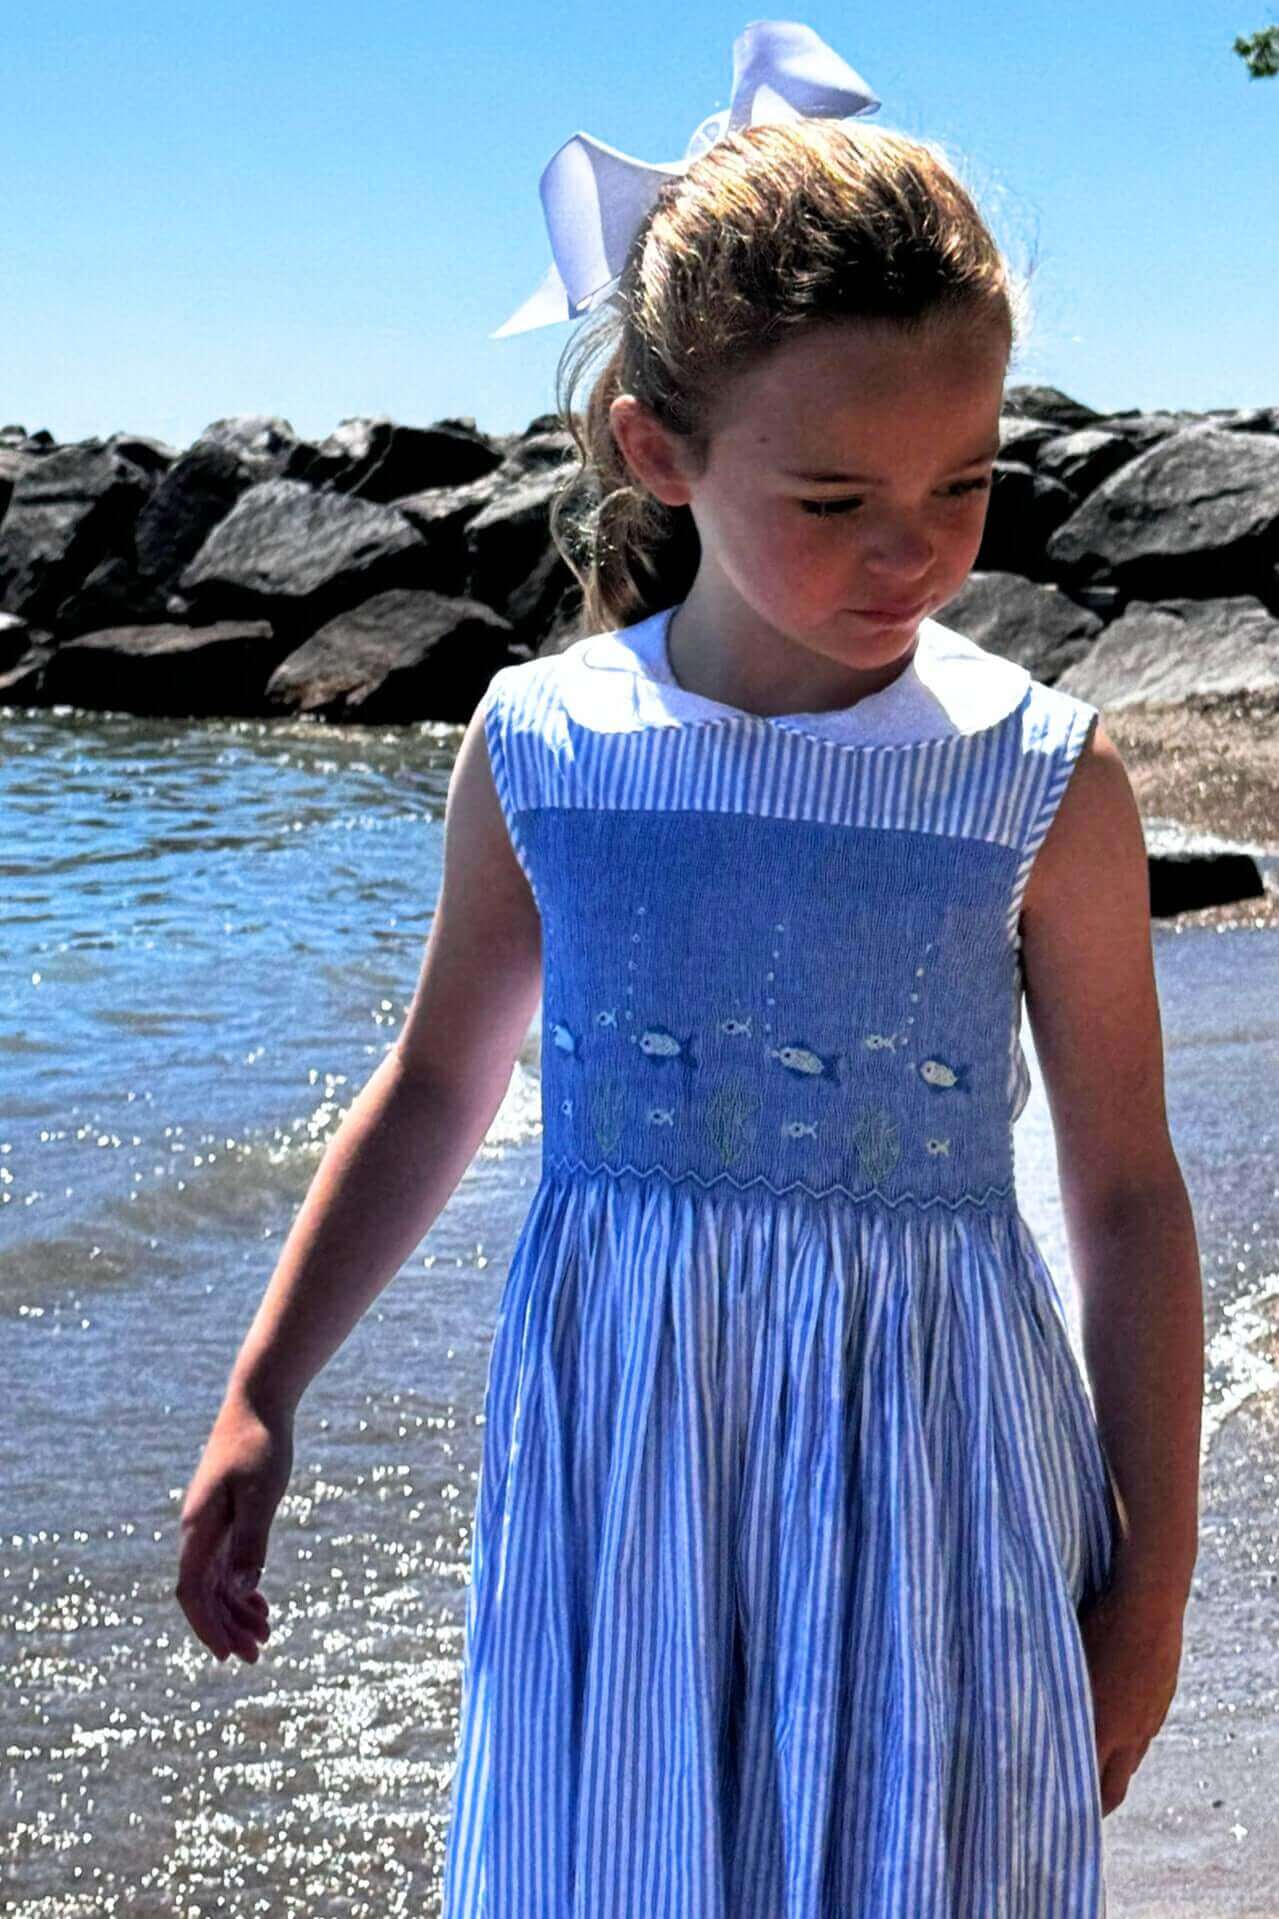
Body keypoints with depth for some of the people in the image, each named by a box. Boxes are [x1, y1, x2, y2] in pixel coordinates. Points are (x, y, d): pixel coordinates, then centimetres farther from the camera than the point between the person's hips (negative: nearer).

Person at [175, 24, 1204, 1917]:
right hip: (615, 1451, 2)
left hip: (932, 1467, -1)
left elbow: (1127, 1194, -1)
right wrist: (259, 1402, 11)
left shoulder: (1040, 783, -8)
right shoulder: (541, 748, -3)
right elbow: (437, 1086, 10)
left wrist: (1151, 1586, 2)